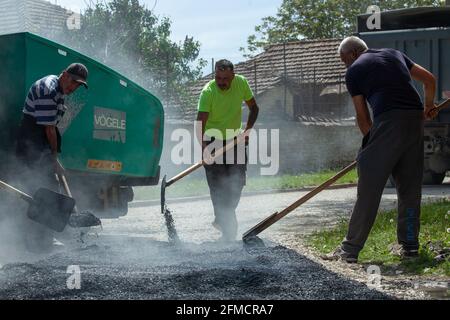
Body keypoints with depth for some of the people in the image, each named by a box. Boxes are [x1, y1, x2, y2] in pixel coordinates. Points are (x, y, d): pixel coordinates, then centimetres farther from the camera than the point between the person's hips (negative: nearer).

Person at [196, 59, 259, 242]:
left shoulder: (241, 83, -10)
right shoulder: (208, 91, -22)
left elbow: (253, 108, 6)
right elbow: (200, 123, -30)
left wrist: (247, 130, -8)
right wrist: (204, 148, -44)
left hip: (235, 140, 4)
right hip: (213, 141, -4)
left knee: (237, 182, 3)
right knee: (218, 186, -7)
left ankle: (222, 219, 23)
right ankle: (228, 227, -1)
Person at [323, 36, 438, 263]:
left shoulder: (354, 70, 10)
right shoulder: (394, 55, 24)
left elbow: (362, 115, 8)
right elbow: (429, 79, 25)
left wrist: (370, 140, 21)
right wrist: (428, 106, 40)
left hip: (388, 120, -6)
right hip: (416, 119, 6)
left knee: (369, 188, -4)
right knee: (410, 187, 15)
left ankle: (350, 249, -2)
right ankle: (409, 246, 19)